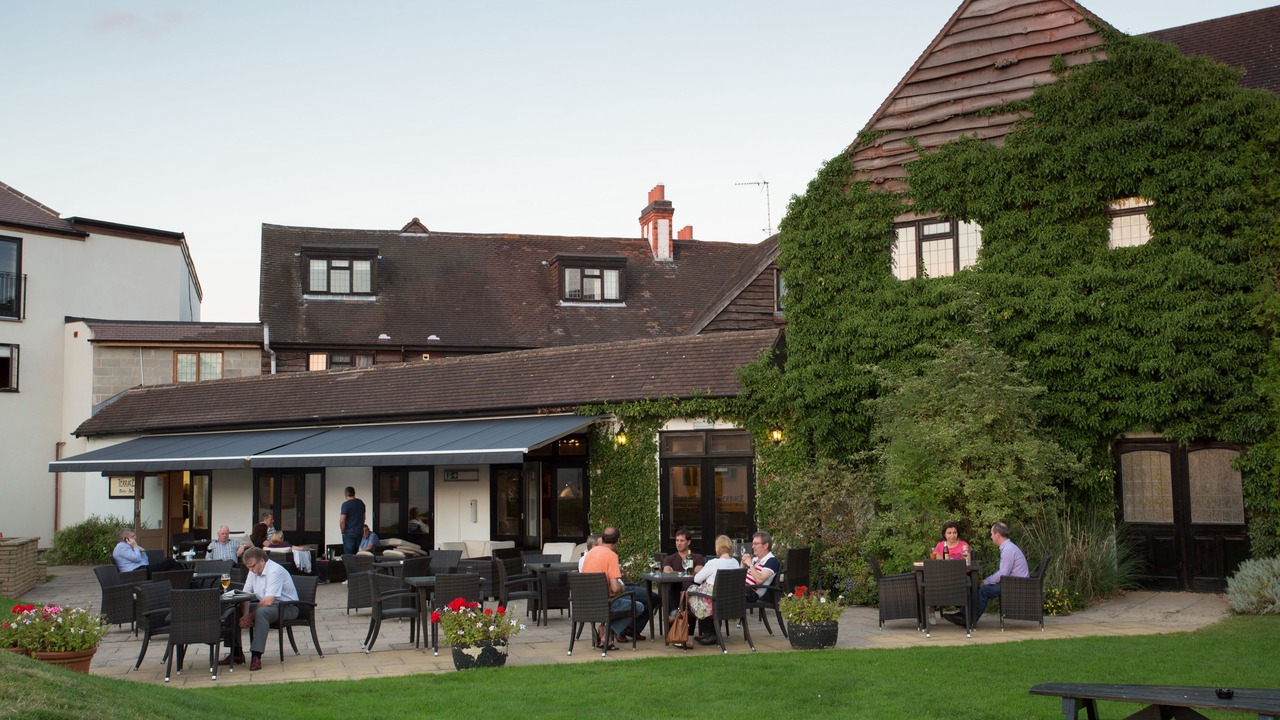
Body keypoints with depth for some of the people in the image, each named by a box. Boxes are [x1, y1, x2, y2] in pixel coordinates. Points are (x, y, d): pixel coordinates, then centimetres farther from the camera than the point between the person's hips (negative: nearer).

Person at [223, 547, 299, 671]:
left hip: (287, 606, -9)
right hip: (265, 605, 9)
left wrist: (251, 616, -22)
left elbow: (268, 601, -28)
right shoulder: (254, 571, 6)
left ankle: (256, 656, -38)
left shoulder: (275, 571, -22)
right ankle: (236, 653, -1)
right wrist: (245, 615, -14)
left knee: (261, 612, -38)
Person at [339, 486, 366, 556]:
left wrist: (343, 531, -2)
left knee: (349, 555, -3)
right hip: (360, 532, 6)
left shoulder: (346, 504, -13)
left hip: (349, 533, -6)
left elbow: (342, 521, -17)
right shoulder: (361, 503, 8)